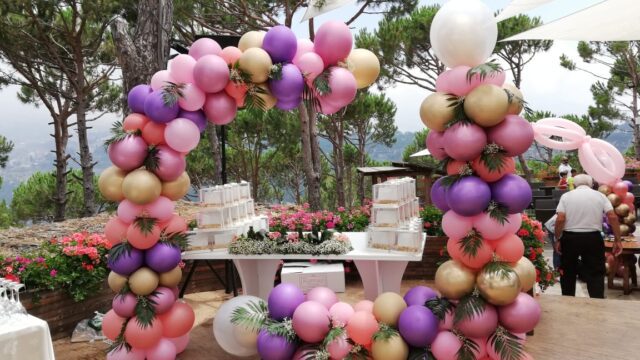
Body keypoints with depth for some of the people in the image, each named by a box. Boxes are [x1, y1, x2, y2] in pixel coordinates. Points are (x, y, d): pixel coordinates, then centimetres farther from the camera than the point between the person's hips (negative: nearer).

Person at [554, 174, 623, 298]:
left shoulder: (566, 196, 2)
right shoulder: (600, 195, 6)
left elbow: (560, 219, -9)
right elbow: (613, 217, -4)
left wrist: (558, 239, 0)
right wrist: (617, 240, 0)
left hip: (570, 238, 0)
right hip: (593, 238, 0)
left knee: (568, 272, 15)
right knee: (596, 273, 7)